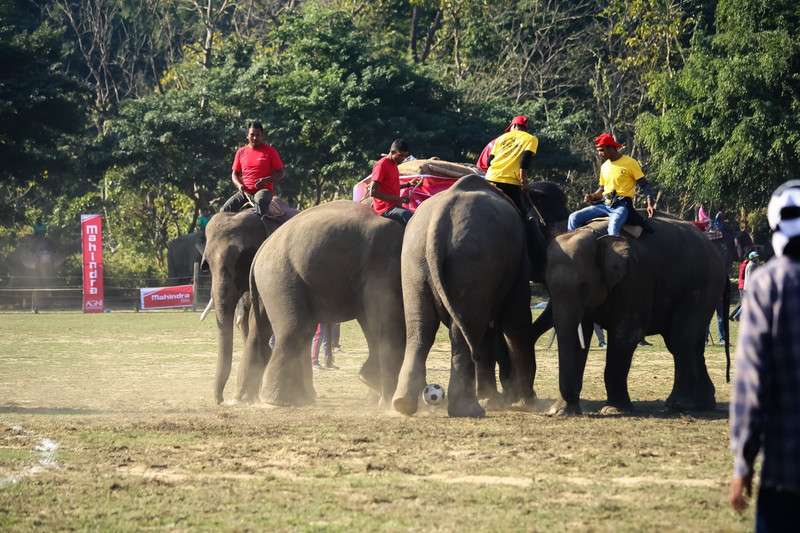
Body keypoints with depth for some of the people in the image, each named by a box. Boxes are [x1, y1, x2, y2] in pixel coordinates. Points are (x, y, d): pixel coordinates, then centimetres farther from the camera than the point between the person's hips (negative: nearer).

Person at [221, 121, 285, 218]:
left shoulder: (270, 151, 2)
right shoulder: (241, 152, 12)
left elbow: (281, 173, 3)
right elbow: (235, 174, 20)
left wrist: (266, 180, -16)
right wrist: (239, 185, -4)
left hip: (264, 189, -4)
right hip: (245, 191, 4)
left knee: (260, 200, -42)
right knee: (225, 209, -19)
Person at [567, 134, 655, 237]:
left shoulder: (630, 163, -3)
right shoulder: (604, 166, 17)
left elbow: (645, 185, -3)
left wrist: (650, 204, -19)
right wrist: (593, 196, 3)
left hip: (621, 206, -7)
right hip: (605, 205, 7)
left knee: (613, 226, -39)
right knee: (574, 218, -6)